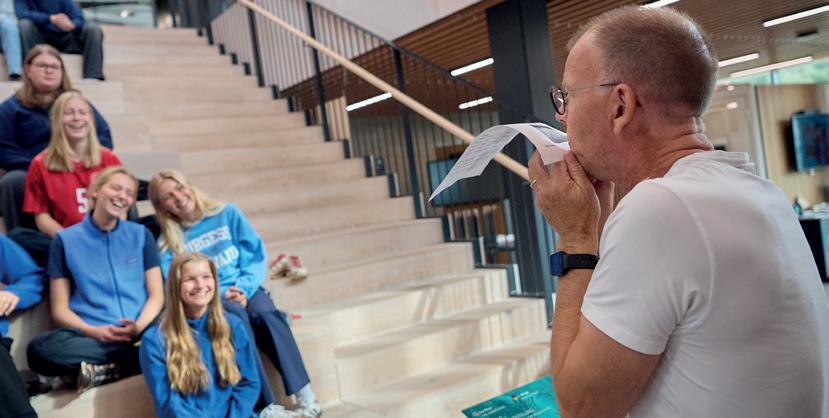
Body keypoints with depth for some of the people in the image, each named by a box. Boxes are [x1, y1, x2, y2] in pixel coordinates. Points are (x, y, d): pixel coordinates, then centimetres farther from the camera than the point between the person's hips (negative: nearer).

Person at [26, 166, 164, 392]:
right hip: (92, 337, 0)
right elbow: (60, 309, 6)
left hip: (140, 333, 1)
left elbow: (156, 295, 8)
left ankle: (101, 370, -22)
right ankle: (139, 356, -21)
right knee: (39, 349, -32)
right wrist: (93, 331, -14)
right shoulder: (65, 240, 9)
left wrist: (139, 326, -13)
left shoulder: (141, 235, 13)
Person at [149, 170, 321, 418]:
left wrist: (243, 289, -15)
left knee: (264, 313, -33)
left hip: (245, 291, 1)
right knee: (237, 316, -35)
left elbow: (256, 254, 2)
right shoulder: (167, 244, 4)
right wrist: (220, 294, -19)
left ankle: (306, 398, -35)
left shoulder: (227, 213, 5)